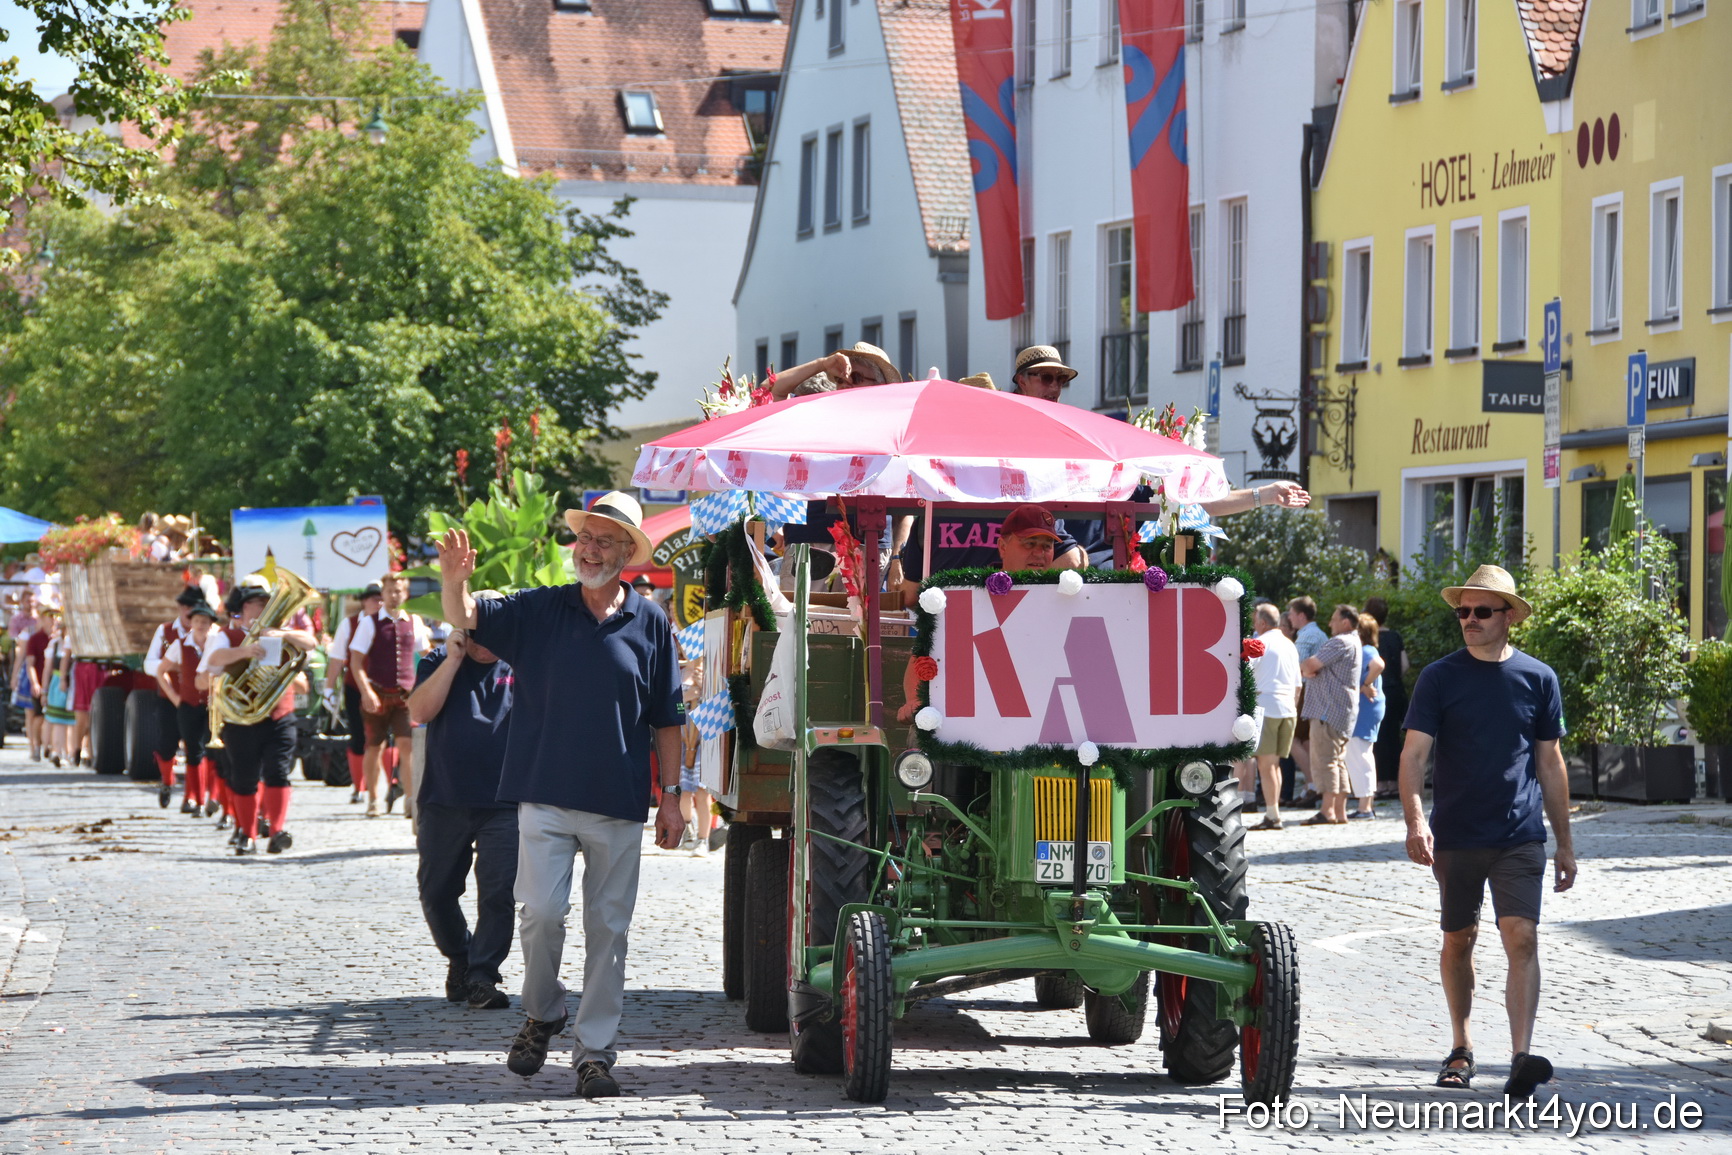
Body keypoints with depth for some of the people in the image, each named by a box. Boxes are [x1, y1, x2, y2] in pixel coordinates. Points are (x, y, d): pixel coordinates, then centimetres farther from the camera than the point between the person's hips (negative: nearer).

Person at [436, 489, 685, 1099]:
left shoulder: (650, 625, 5)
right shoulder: (539, 610, 4)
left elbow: (666, 720, 8)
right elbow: (466, 616, -6)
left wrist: (671, 795, 5)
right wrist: (454, 582, -28)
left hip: (619, 804, 1)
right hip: (546, 797, -1)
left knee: (608, 928, 3)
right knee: (542, 913, -10)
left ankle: (594, 1052, 10)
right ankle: (541, 1015, 16)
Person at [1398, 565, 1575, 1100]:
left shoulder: (1538, 678, 5)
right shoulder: (1439, 678, 0)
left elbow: (1550, 763, 11)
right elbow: (1413, 754, -6)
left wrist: (1564, 843, 12)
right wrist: (1415, 820, -23)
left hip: (1521, 837, 0)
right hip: (1456, 836, 0)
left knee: (1522, 937, -14)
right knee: (1459, 941, 11)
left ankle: (1521, 1057, -22)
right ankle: (1461, 1047, 28)